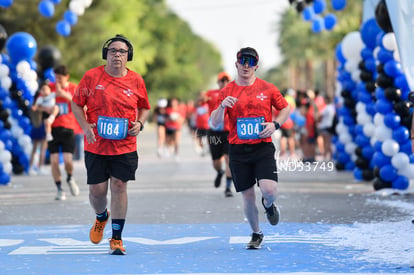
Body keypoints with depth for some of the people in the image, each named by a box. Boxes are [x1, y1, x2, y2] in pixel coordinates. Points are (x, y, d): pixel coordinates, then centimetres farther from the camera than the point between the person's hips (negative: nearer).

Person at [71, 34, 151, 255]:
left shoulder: (136, 80, 3)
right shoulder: (92, 76, -2)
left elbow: (144, 107, 16)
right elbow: (76, 104, 5)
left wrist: (139, 123, -4)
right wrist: (85, 126, -10)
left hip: (125, 146, 0)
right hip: (96, 145, 0)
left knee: (119, 185, -5)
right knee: (97, 189, 2)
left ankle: (116, 238, 4)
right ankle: (101, 217, 38)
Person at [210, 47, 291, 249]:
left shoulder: (267, 89, 4)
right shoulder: (227, 92, 4)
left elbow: (285, 109, 15)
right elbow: (215, 123, 1)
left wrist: (275, 124, -4)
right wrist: (222, 107, -18)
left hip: (263, 147, -1)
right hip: (238, 150, 1)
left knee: (269, 190, -17)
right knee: (247, 196, 4)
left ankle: (268, 205, 21)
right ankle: (256, 234, 26)